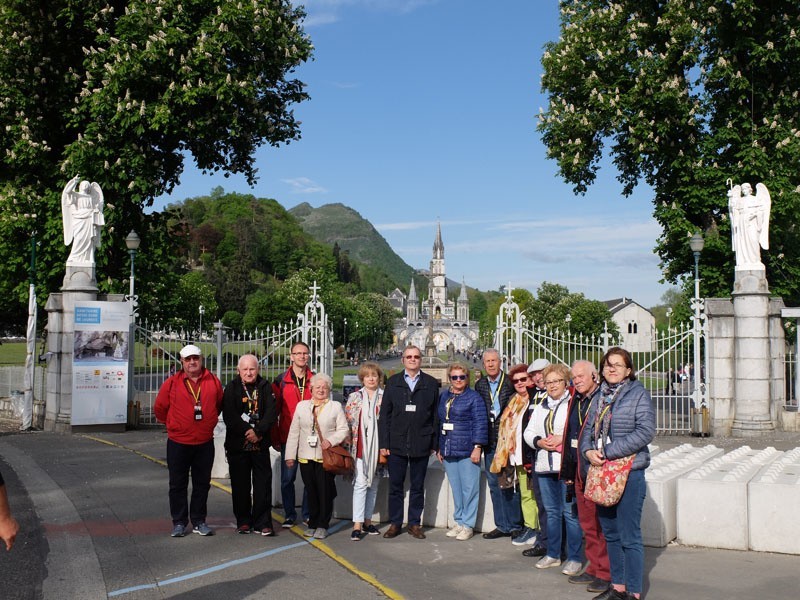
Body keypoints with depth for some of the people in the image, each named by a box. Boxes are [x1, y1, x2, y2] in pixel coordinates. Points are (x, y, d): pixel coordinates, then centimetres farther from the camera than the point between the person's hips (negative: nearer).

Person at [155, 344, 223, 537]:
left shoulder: (213, 381, 0)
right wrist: (172, 424, 11)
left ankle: (199, 521, 21)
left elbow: (220, 404, 14)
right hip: (178, 443, -2)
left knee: (202, 483, 10)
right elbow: (159, 408, 6)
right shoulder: (172, 383, -5)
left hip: (205, 443, 2)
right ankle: (179, 522, 17)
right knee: (178, 485, 6)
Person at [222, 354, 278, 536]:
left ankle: (262, 523, 6)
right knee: (240, 484, 6)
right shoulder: (231, 388, 1)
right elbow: (229, 415, -9)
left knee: (263, 483, 0)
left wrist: (258, 431, -16)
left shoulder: (265, 387, 4)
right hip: (237, 444, 0)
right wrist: (247, 431, -16)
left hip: (260, 444, 1)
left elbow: (272, 412, -4)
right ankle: (243, 521, 17)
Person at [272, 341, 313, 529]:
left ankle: (308, 513, 16)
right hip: (288, 438, -1)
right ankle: (289, 514, 16)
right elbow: (274, 411, 4)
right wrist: (274, 438, 0)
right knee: (287, 478, 3)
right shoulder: (281, 381, 3)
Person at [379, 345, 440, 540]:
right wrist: (384, 443, -2)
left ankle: (414, 524, 18)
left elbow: (435, 415, 4)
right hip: (396, 443, 0)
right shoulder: (393, 382, 7)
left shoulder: (431, 384, 5)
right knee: (395, 486, 6)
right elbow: (385, 414, 4)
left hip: (421, 444, 0)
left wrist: (434, 443, -1)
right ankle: (395, 523, 17)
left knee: (418, 487, 8)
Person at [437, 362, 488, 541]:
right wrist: (439, 448, 15)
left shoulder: (474, 397, -4)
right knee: (456, 489, 11)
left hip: (467, 451, -5)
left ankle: (468, 525, 8)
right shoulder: (444, 396, 13)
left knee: (469, 488, -1)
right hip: (448, 451, 5)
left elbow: (480, 423, -9)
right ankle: (459, 522, 21)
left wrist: (477, 447, -14)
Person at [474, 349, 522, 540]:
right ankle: (502, 526, 18)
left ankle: (515, 525, 10)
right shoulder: (480, 385, 9)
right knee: (494, 485, 9)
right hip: (490, 442, 5)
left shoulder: (510, 383, -5)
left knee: (510, 484, 0)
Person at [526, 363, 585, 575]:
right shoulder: (541, 406, 17)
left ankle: (575, 558, 6)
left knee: (571, 512, -3)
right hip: (545, 465, 7)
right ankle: (553, 554, 25)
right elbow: (529, 432, 17)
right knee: (551, 512, 15)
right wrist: (539, 441, -2)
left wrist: (563, 438, -19)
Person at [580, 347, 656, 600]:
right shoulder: (599, 397, 13)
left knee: (629, 536, -3)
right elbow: (588, 429, 17)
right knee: (610, 534, 14)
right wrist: (588, 450, -6)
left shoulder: (638, 393, -5)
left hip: (629, 472, -7)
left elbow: (645, 431, -16)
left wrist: (608, 452, -18)